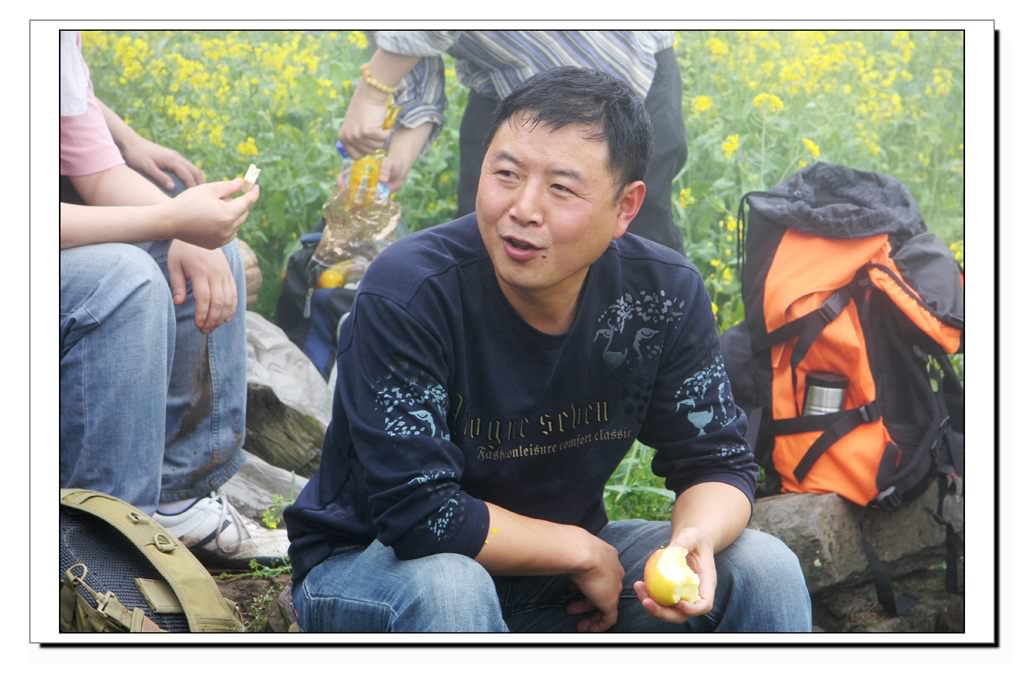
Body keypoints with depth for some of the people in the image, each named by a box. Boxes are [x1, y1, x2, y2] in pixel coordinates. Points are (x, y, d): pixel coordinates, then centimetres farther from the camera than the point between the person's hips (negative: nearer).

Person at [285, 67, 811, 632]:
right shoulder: (408, 294, -27)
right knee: (446, 588, -39)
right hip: (370, 564, -4)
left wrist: (697, 537, -29)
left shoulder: (665, 295, -13)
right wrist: (583, 550, -20)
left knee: (765, 570, -12)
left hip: (556, 565, 5)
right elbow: (421, 513, -28)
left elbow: (718, 465, -5)